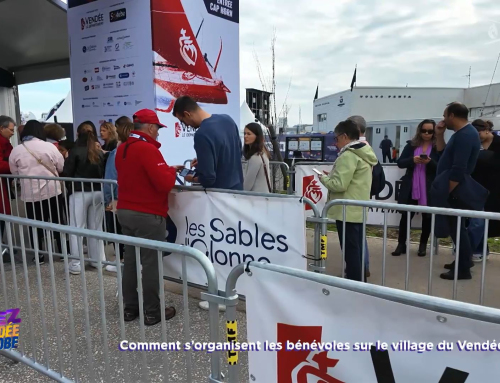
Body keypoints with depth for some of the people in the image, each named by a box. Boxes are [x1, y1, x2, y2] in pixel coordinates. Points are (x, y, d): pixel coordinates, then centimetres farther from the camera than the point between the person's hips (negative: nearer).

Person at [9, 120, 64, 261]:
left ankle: (38, 255, 18)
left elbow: (14, 172, 8)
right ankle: (63, 251, 20)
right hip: (52, 191, -1)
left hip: (30, 194, 1)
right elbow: (61, 167, 0)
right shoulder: (49, 146, -9)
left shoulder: (16, 150, -3)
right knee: (57, 222, 11)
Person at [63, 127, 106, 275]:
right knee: (96, 227, 14)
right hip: (98, 193, 4)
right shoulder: (99, 153, 4)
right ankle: (98, 260, 20)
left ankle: (76, 264, 4)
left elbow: (66, 173, -8)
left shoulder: (76, 151, -8)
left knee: (77, 228, 2)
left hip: (79, 193, -4)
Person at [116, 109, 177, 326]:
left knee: (131, 260, 15)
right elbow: (164, 184, -23)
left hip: (125, 211, 9)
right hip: (148, 215, -8)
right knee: (150, 263, 1)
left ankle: (130, 308, 25)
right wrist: (172, 171, -3)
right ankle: (152, 312, 11)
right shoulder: (148, 149, -18)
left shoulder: (122, 149, 9)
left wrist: (164, 171, 12)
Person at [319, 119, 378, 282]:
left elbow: (339, 185, -23)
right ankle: (360, 280, 28)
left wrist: (324, 178, -6)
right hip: (358, 210, 10)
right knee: (357, 248, 17)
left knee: (350, 250, -2)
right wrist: (333, 176, 11)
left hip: (347, 211, -10)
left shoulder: (348, 155, -17)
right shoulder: (363, 154, 14)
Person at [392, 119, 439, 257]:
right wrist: (412, 160, -18)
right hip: (410, 188, 1)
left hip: (429, 189, -1)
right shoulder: (411, 145, 6)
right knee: (405, 215, 2)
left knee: (427, 216, 10)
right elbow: (400, 163, 1)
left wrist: (430, 162, -22)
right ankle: (401, 244, 12)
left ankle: (423, 245, 24)